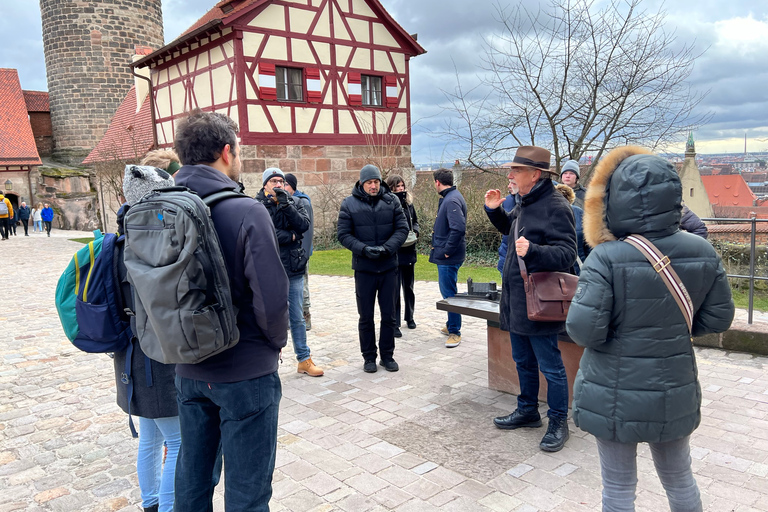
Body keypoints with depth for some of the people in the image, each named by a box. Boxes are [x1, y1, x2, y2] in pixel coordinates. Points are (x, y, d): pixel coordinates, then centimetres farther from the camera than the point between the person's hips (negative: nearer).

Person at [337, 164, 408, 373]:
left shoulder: (392, 201, -1)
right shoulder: (349, 204, -4)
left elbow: (402, 229, -2)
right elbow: (343, 234, -5)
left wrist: (387, 248, -17)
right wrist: (363, 249, -19)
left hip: (389, 267, 1)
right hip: (363, 268, -1)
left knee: (389, 315, 10)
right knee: (366, 316, 9)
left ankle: (387, 355, 25)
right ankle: (369, 357, 24)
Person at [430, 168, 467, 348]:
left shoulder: (452, 200, -19)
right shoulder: (449, 197, 13)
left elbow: (458, 228, -30)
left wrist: (447, 251, -21)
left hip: (448, 258, -11)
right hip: (444, 255, 11)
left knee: (449, 293, -3)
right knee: (447, 291, 20)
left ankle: (455, 332, 7)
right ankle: (451, 325, 33)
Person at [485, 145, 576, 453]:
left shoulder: (555, 207, -17)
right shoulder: (525, 203, 12)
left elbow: (566, 254, -24)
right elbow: (509, 227, 31)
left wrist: (532, 251, -40)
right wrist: (494, 210, 13)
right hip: (516, 300, 10)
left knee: (550, 366, 3)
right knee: (523, 361, 21)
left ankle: (558, 424, 19)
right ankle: (528, 411, 37)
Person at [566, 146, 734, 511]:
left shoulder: (607, 257, -24)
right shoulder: (702, 252, -8)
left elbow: (583, 330, -23)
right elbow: (718, 318, 2)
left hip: (615, 396, -4)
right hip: (675, 394, 5)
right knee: (679, 479, 26)